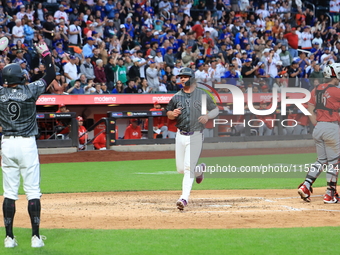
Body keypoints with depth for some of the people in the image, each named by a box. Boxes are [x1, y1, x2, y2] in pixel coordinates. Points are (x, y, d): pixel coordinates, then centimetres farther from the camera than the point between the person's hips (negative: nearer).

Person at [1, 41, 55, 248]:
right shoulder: (31, 91, -5)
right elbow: (51, 75, 7)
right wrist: (46, 54, 16)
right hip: (27, 144, -2)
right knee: (33, 192, 1)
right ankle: (36, 237, -1)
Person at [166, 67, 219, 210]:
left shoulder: (202, 95, 0)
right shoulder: (176, 97, 8)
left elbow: (215, 110, 6)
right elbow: (168, 113, 15)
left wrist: (207, 116, -15)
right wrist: (173, 114, -9)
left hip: (195, 136, -4)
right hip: (181, 135, 4)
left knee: (188, 167, -14)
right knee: (181, 169, 8)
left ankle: (184, 198, -15)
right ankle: (199, 170, 40)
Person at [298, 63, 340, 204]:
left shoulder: (316, 90, 10)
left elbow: (311, 112, 9)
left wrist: (317, 125, 13)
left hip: (318, 128, 7)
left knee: (321, 160, 15)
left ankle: (306, 186, 0)